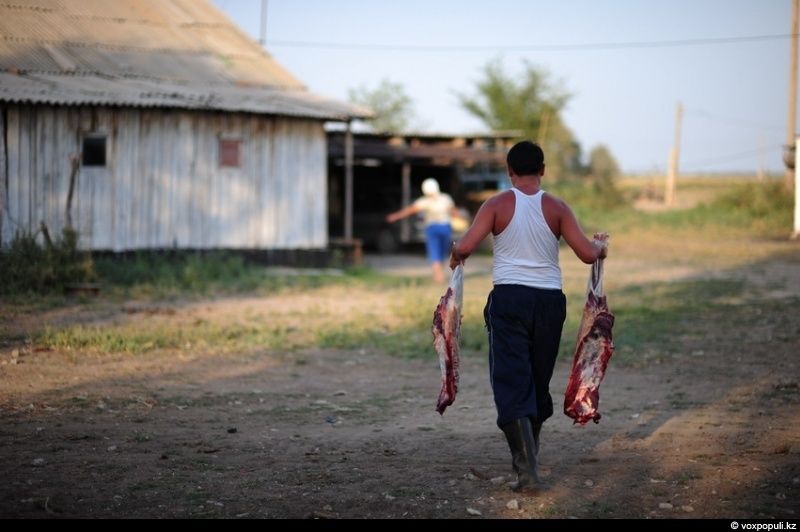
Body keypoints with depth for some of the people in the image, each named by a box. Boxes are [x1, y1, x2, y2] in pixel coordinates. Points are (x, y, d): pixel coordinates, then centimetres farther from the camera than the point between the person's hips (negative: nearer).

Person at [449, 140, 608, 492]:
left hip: (509, 299, -2)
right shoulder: (557, 208, 1)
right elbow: (587, 254, -4)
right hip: (549, 301, 2)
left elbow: (465, 246, -12)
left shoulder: (498, 205, -3)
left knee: (511, 382, -4)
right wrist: (600, 248, 19)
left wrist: (456, 256, 11)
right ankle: (527, 456, 31)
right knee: (539, 381, 18)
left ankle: (526, 466, -17)